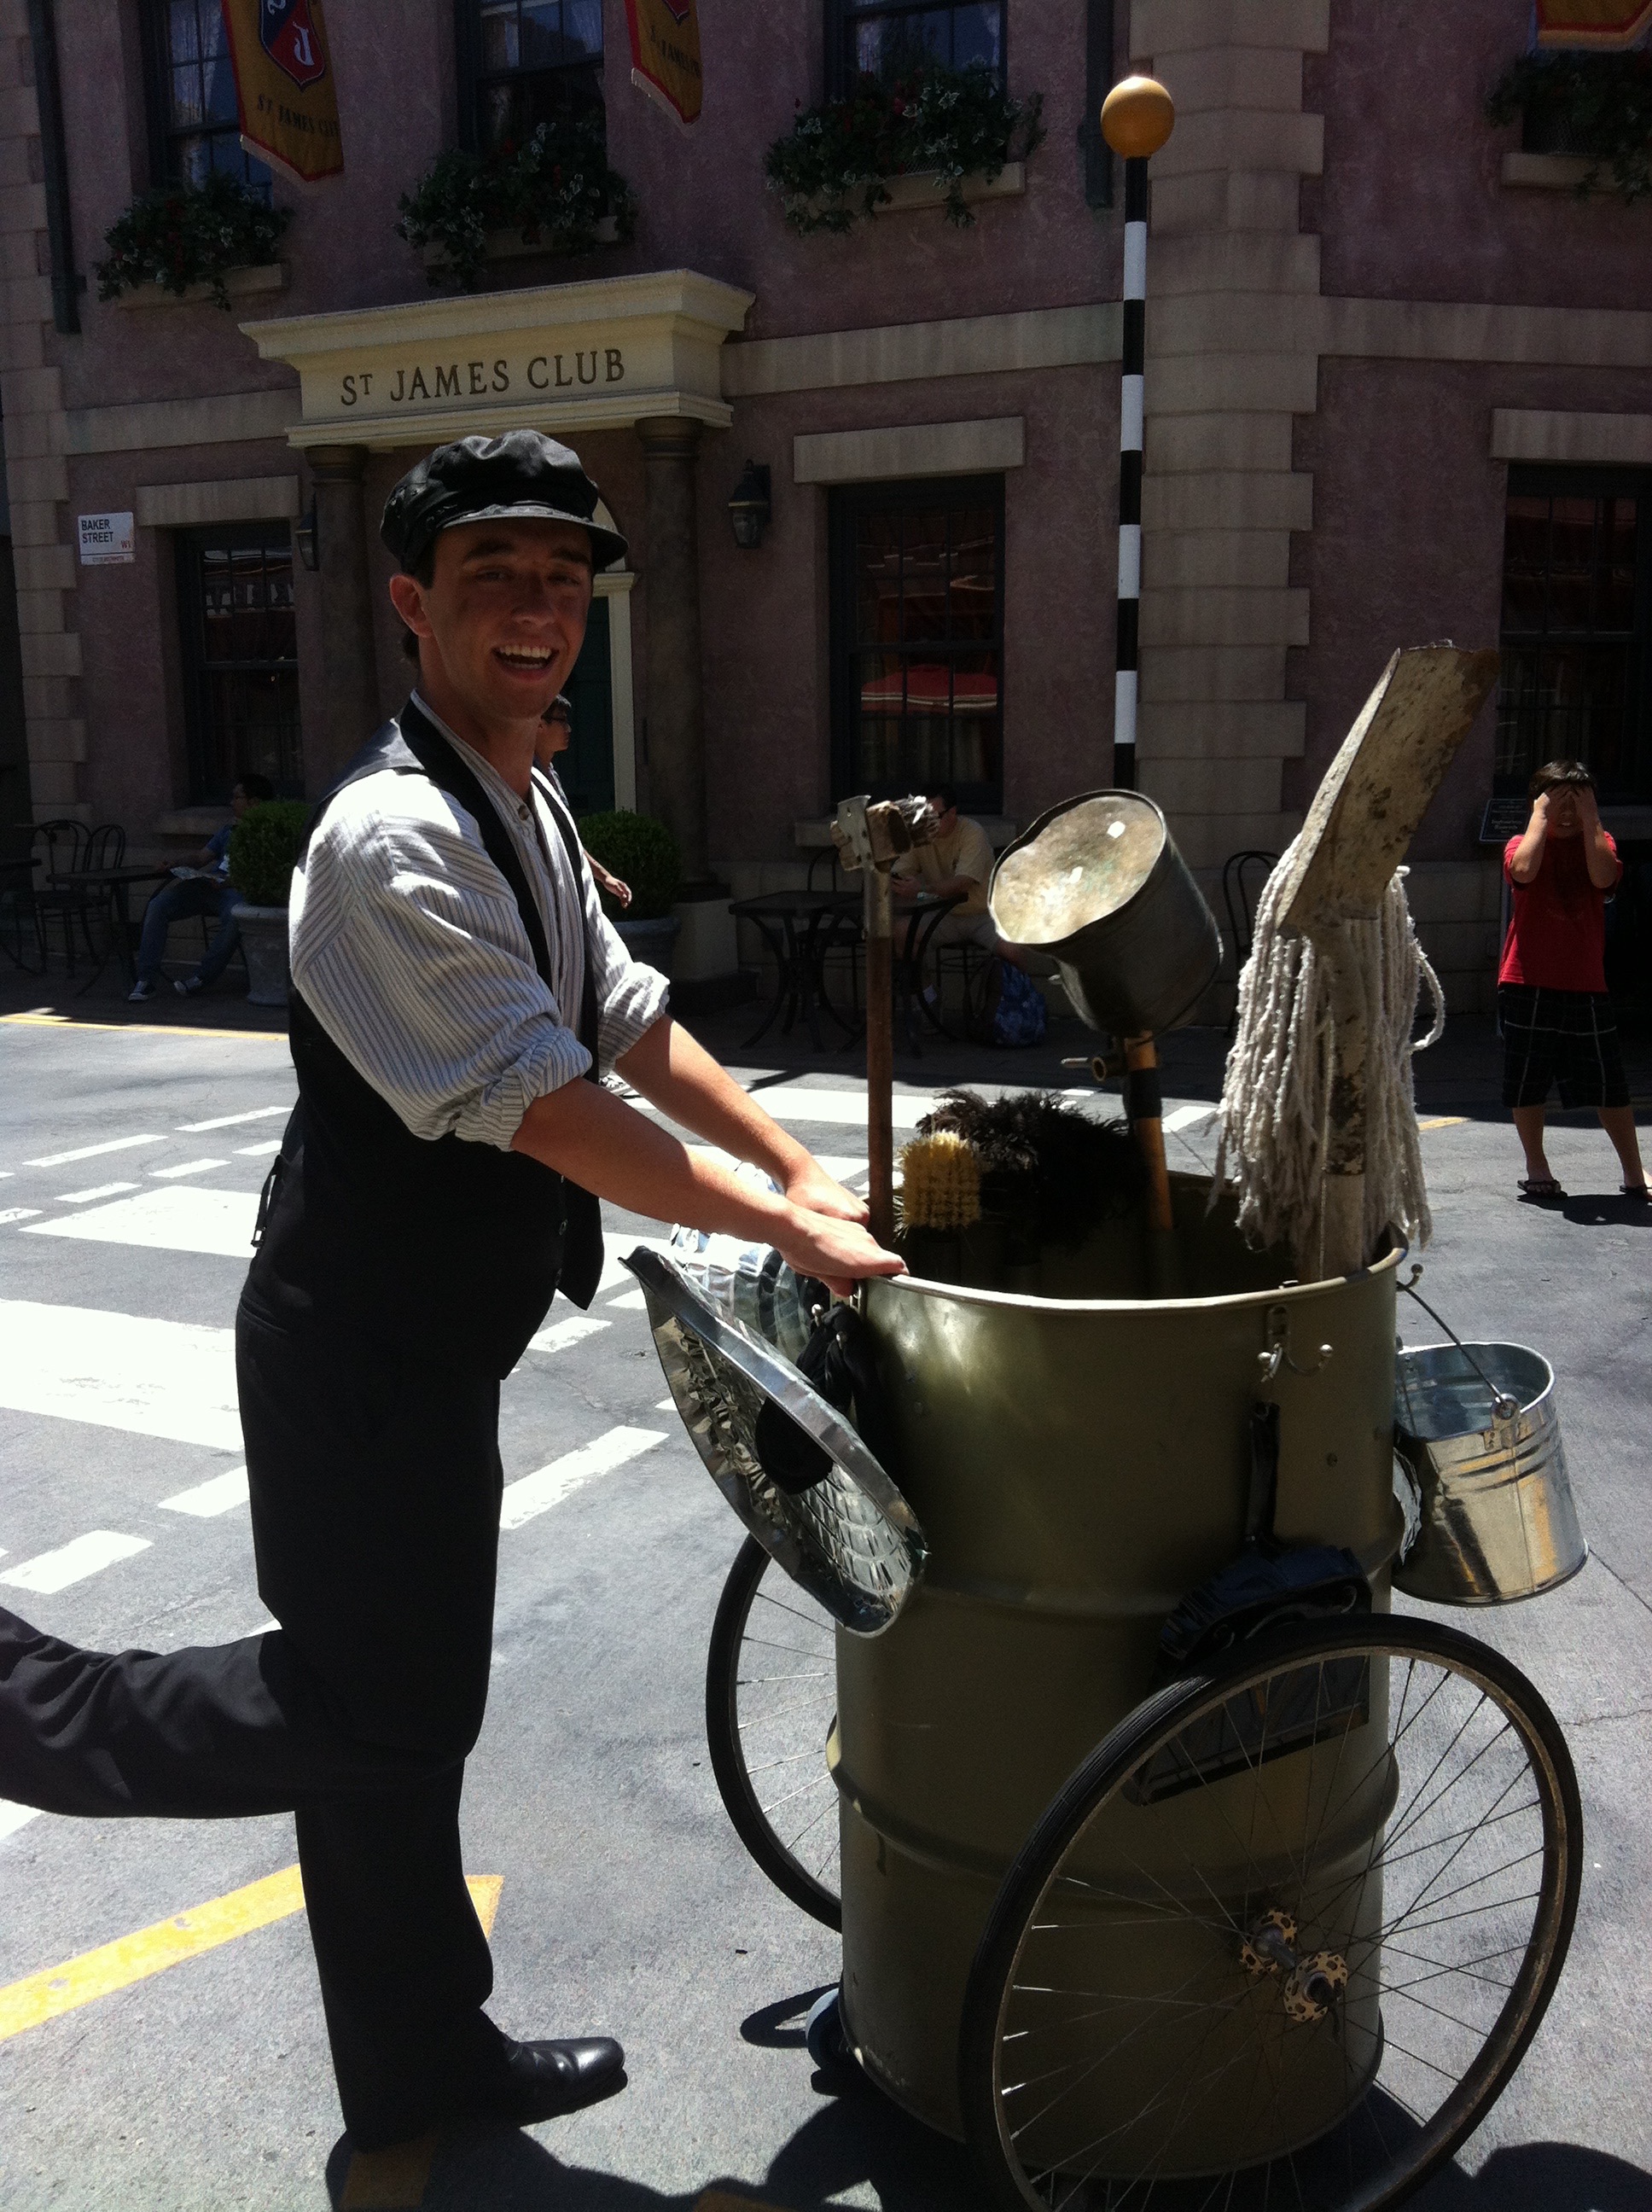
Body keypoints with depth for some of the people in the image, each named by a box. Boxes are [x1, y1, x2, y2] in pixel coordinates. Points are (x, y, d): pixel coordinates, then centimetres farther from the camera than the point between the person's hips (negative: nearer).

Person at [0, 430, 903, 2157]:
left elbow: (628, 1018, 13)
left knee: (401, 1707, 19)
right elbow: (543, 1107, -26)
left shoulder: (525, 807, 9)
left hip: (430, 1338, 10)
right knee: (375, 1716, 2)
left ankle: (422, 2064, 38)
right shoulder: (395, 833, -23)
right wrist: (779, 1229, -19)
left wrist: (805, 1172, 7)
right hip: (362, 1349, -10)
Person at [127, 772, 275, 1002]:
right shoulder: (229, 830, 28)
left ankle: (202, 978, -31)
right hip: (206, 886, 7)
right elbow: (200, 858, 28)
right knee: (157, 906, -14)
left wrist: (227, 882, -21)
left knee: (234, 916, -41)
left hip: (237, 890, -7)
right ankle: (147, 979, -18)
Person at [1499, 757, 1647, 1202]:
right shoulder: (1522, 844, 4)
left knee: (1609, 1085, 4)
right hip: (1527, 985, -1)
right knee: (1527, 1083, 4)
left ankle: (1634, 1173, 14)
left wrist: (1590, 819, -10)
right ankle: (1536, 1169, 18)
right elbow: (1524, 871, -22)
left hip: (1586, 986, 1)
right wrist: (1540, 816, -12)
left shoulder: (1598, 843, 9)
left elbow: (1604, 876, -15)